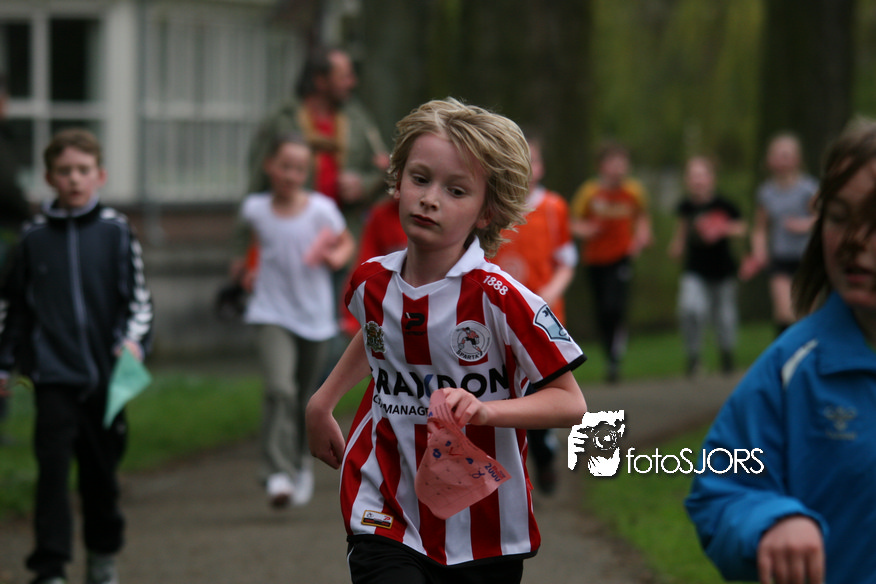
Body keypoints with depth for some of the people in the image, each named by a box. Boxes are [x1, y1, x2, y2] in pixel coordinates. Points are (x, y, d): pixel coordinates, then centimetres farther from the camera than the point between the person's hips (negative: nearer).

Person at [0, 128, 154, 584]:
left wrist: (134, 340, -12)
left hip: (105, 373, 1)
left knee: (101, 468, 12)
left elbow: (138, 296, 5)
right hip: (53, 372, -1)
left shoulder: (115, 231, 2)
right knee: (53, 465, -11)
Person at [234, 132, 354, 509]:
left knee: (307, 399, 12)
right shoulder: (255, 209, -1)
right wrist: (249, 269, 13)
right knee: (279, 389, -22)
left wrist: (336, 257, -11)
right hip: (273, 313, -1)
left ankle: (302, 464, 37)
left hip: (315, 317, 1)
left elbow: (346, 243, 9)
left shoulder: (321, 208, -6)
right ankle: (278, 474, -25)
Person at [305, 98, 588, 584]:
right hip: (385, 521, 2)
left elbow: (571, 403, -15)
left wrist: (483, 410, -28)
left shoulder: (499, 299, -14)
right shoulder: (372, 282, 3)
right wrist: (322, 403, 28)